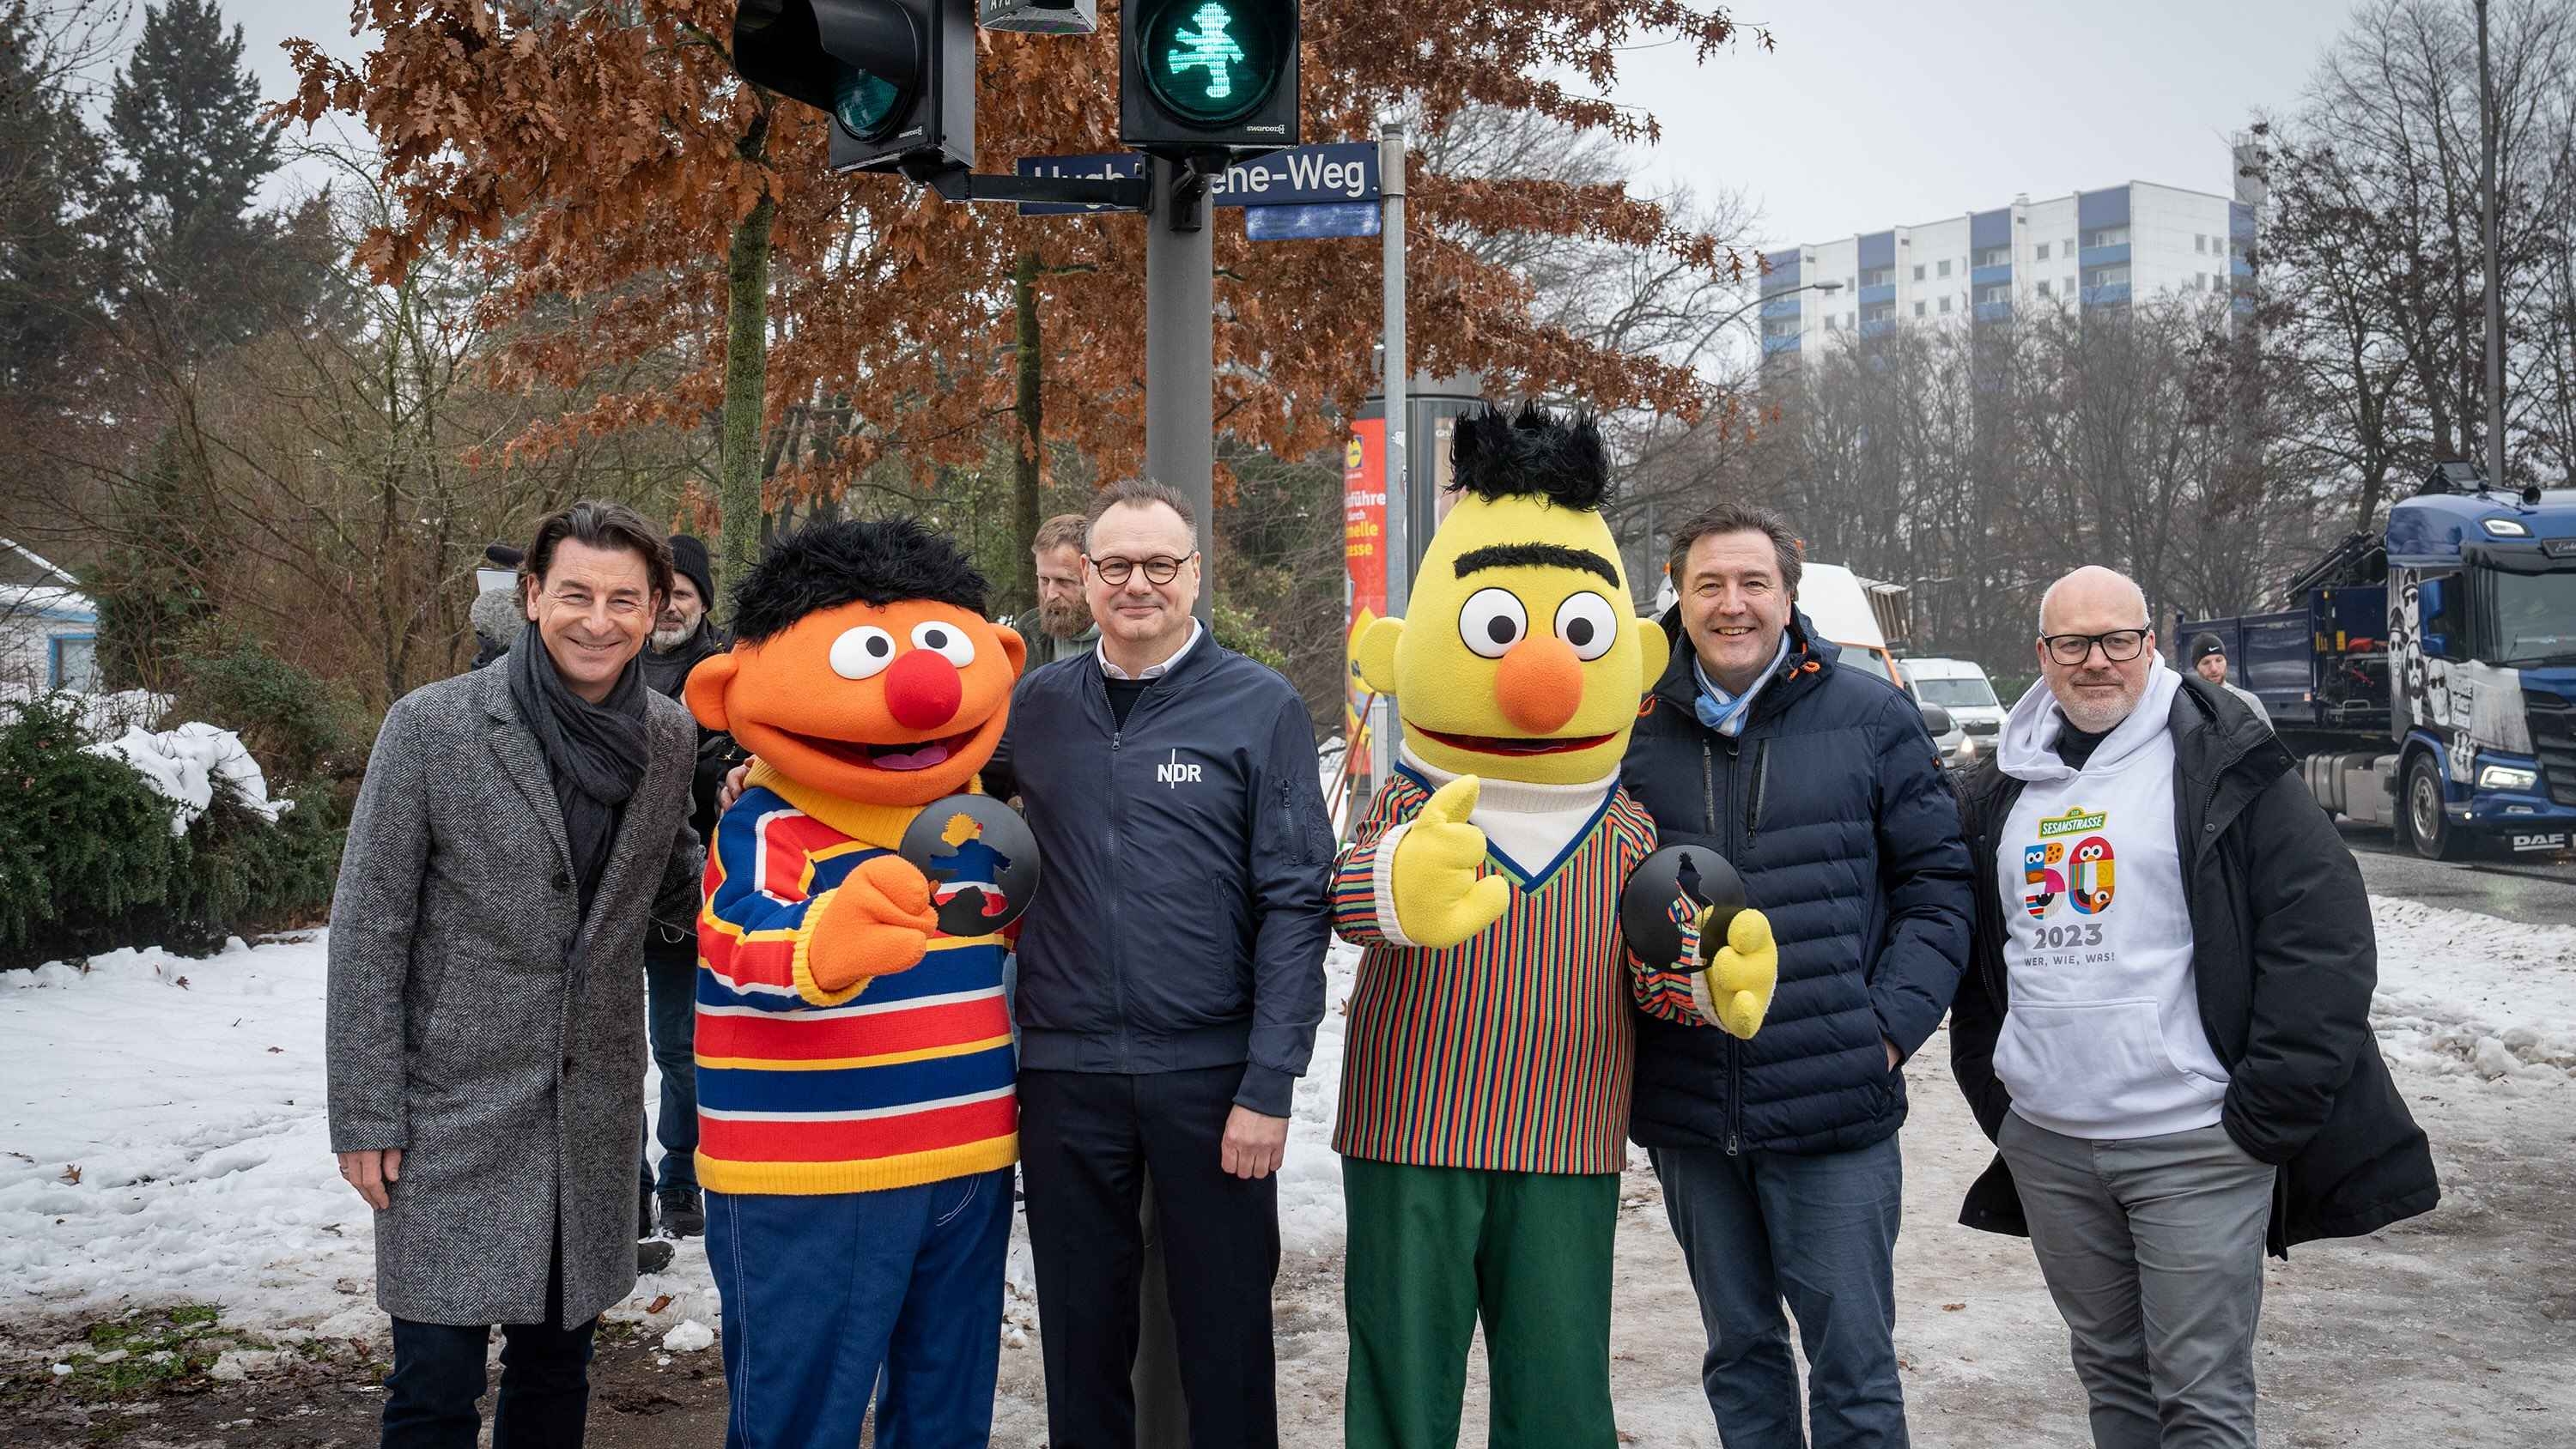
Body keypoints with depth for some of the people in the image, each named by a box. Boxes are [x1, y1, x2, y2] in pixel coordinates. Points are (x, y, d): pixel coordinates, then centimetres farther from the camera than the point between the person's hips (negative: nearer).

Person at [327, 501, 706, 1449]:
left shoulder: (671, 738, 1)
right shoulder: (431, 727, -11)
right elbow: (368, 931, -8)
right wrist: (365, 1114, -9)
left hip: (593, 1113, 4)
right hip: (454, 1112, -4)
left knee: (556, 1367, 16)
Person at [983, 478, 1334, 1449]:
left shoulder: (1262, 709, -4)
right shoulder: (1034, 705, 6)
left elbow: (1295, 905, -6)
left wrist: (1269, 1084, -12)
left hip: (1211, 1075, -3)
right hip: (1065, 1075, 3)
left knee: (1226, 1333, 9)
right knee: (1081, 1333, 14)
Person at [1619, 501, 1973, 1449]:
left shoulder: (1872, 718, 0)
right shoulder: (1635, 729, 4)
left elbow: (1935, 880, 2)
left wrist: (1890, 1022, -8)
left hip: (1834, 1114, -2)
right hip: (1686, 1114, 3)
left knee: (1854, 1367, 3)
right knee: (1739, 1354, 16)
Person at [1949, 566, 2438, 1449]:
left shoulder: (2225, 769, -5)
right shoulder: (2001, 789, 12)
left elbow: (2326, 930, -9)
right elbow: (1972, 954, 22)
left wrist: (2264, 1108, -12)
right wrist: (1992, 1092, 13)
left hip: (2196, 1146, -5)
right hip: (2044, 1145, 5)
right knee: (2110, 1374, 17)